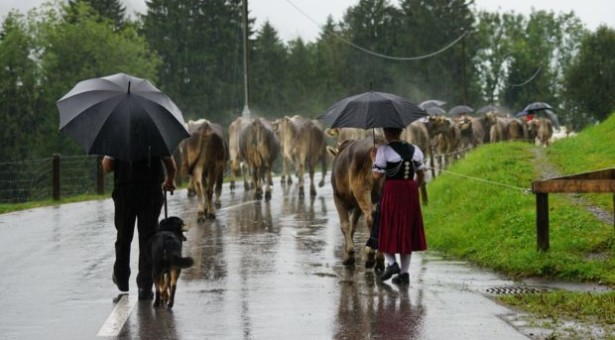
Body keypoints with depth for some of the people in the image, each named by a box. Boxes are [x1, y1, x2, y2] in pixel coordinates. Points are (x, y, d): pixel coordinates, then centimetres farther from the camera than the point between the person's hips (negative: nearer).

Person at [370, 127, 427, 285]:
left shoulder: (383, 150, -8)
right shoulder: (414, 150, 8)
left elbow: (377, 175, -11)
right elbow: (421, 174, 10)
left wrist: (374, 159, 4)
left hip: (391, 191, -5)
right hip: (411, 193, 5)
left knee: (386, 230, 10)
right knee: (407, 232, 10)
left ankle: (391, 262, -8)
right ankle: (404, 273, 10)